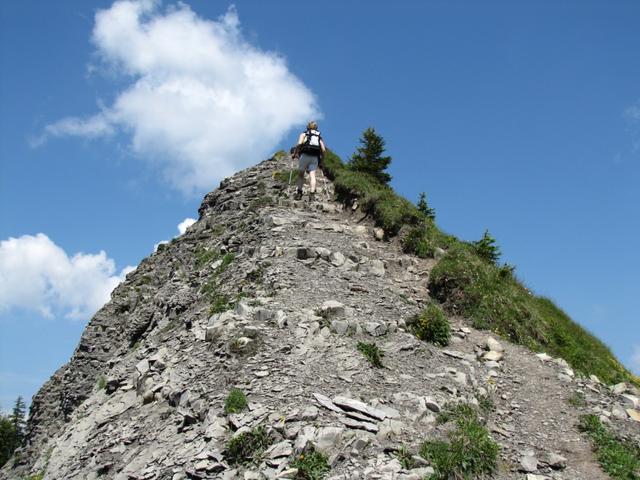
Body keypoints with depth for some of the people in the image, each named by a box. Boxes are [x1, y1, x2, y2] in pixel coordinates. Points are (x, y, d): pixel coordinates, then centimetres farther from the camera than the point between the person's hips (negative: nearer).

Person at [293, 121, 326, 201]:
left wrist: (295, 153, 6)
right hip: (315, 157, 2)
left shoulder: (304, 134, 15)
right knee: (312, 175, -7)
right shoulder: (319, 137, 24)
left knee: (300, 174, 10)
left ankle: (299, 192, 0)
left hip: (305, 155, -2)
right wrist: (321, 159, 23)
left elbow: (299, 143, -5)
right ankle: (312, 194, -24)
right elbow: (323, 150, 11)